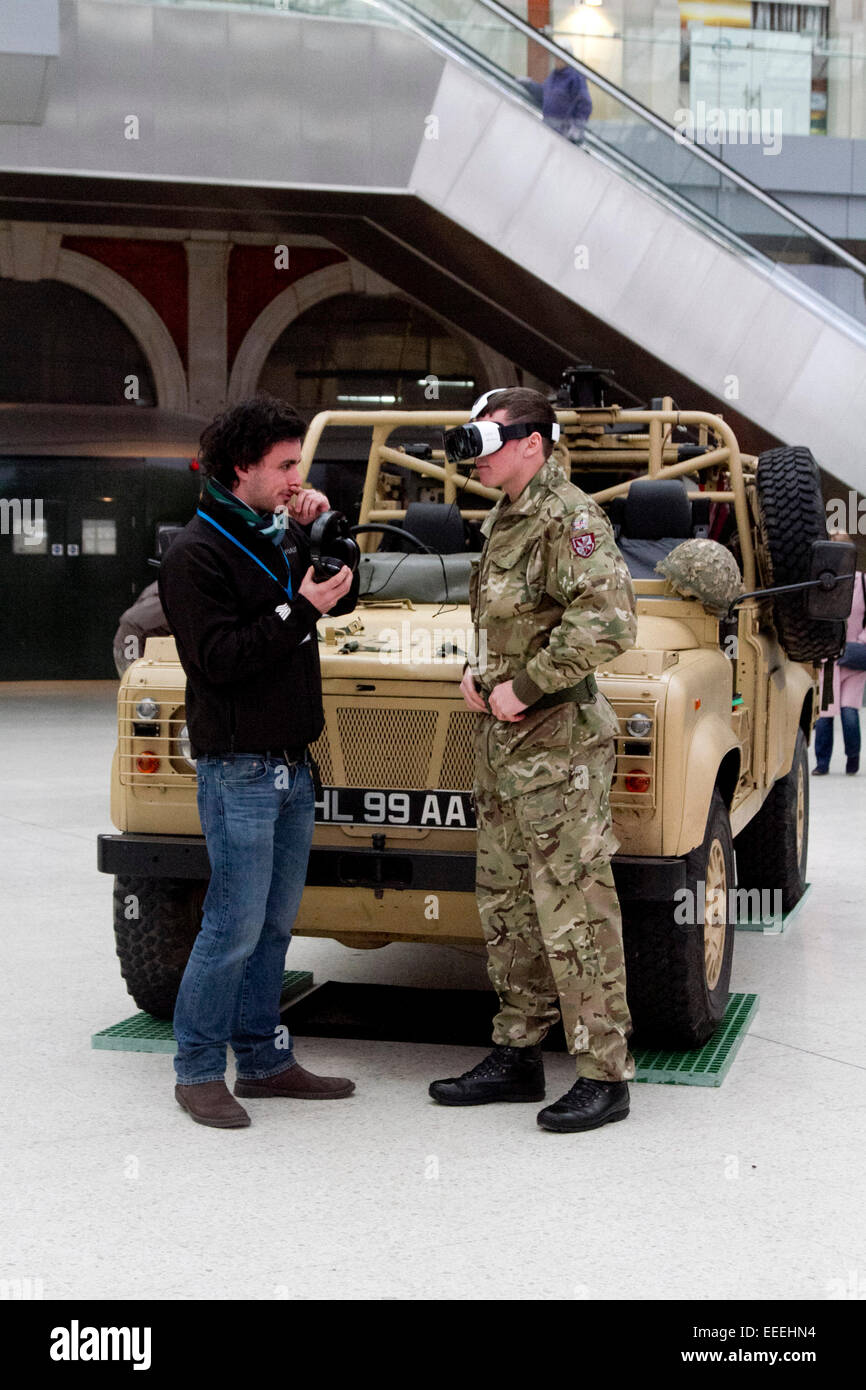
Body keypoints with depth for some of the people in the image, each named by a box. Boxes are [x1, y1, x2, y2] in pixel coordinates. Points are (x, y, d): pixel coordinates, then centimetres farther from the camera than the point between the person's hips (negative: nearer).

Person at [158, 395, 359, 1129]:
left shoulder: (278, 534, 12)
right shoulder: (198, 553, -12)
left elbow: (344, 598, 19)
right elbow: (215, 659, -20)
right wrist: (298, 609, -20)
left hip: (292, 762, 8)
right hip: (238, 768, -8)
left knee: (276, 923, 13)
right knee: (235, 927, -5)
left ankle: (264, 1059, 23)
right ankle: (199, 1071, 7)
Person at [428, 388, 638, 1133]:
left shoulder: (568, 519, -14)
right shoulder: (503, 521, 15)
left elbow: (606, 625, -26)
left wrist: (522, 687, -20)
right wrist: (477, 672, 10)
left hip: (557, 743, -10)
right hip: (501, 740, 10)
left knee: (572, 907, -6)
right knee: (506, 903, 14)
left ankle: (605, 1076, 2)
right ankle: (517, 1056, 25)